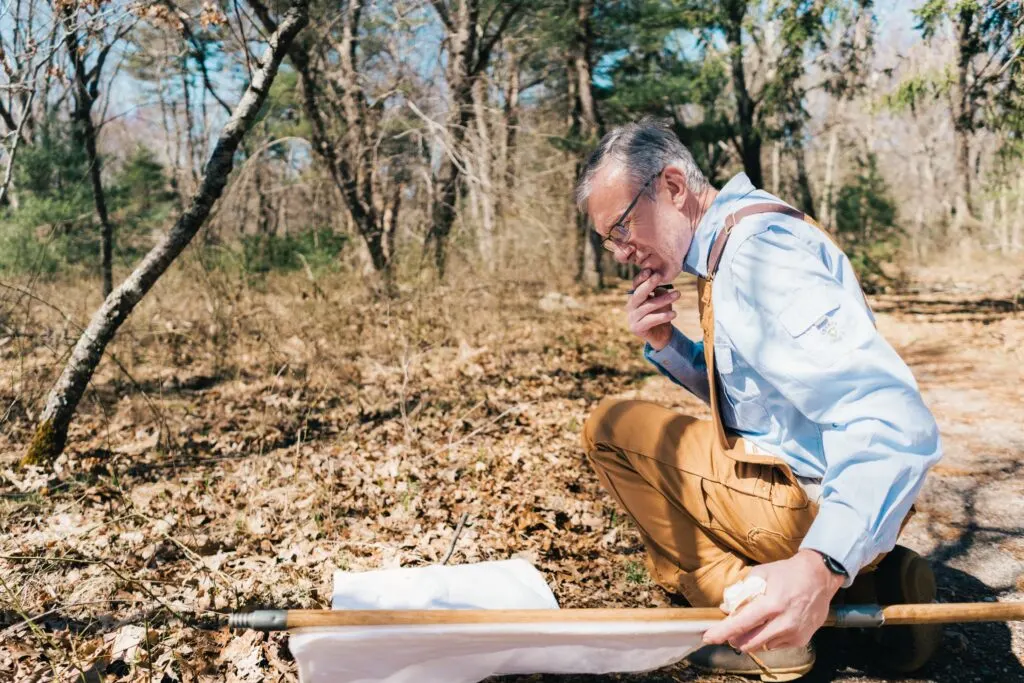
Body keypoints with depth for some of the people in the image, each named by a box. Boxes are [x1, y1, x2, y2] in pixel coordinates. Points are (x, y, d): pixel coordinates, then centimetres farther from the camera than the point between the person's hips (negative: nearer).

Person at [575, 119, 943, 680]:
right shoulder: (732, 241, 10)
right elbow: (734, 387, 18)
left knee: (609, 427, -3)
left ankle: (756, 636, -4)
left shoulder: (759, 248, -22)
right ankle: (873, 580, 13)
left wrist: (821, 565, -45)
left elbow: (895, 422, -32)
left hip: (805, 498, -10)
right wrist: (663, 344, -1)